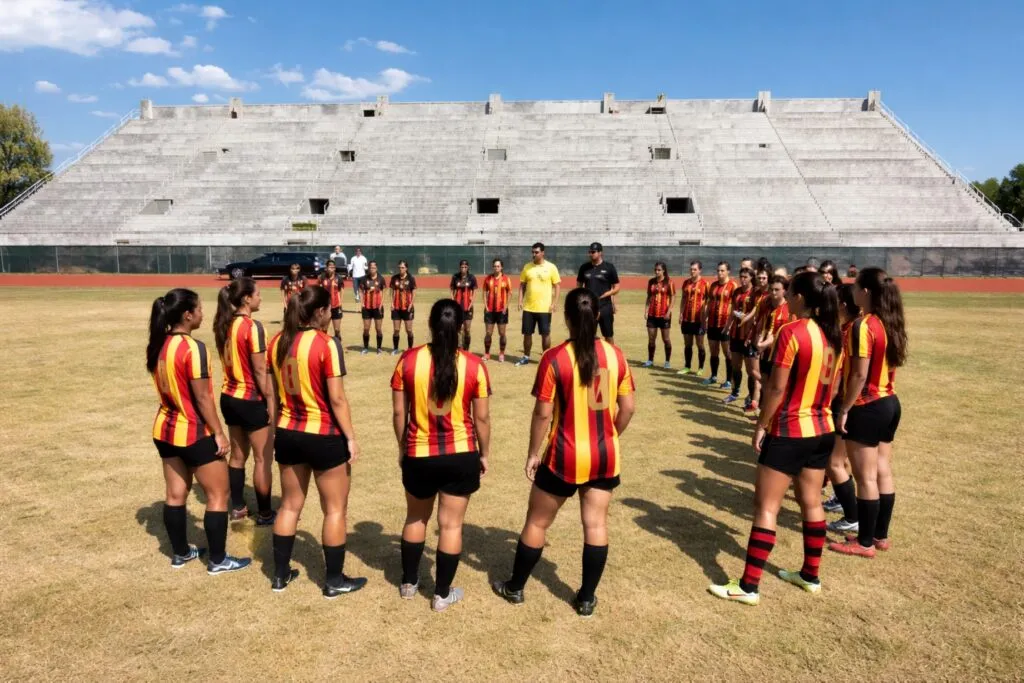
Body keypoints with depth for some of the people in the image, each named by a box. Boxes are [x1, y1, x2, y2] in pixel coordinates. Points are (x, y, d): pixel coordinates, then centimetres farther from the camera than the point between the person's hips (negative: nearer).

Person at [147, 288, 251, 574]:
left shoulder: (157, 345, 3)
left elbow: (166, 387, 12)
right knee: (218, 495, 5)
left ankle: (180, 553, 32)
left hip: (165, 429, 8)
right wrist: (219, 433, -13)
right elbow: (203, 397, -20)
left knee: (175, 493, 18)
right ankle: (218, 560, 13)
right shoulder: (193, 348, -22)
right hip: (194, 433, -8)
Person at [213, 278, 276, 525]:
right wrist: (271, 401, -12)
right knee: (263, 459, 4)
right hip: (252, 400, -8)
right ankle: (265, 514, 13)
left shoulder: (225, 325, 4)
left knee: (238, 454, 18)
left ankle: (237, 507, 28)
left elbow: (230, 361, 12)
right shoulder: (252, 326, -19)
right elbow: (260, 370, -19)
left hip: (229, 397, 8)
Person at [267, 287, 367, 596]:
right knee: (335, 509, 9)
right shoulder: (327, 344, -18)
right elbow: (337, 399, -17)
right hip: (324, 436, -6)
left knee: (290, 505, 20)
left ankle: (280, 574, 31)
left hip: (288, 434, 7)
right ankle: (334, 580, 20)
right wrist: (351, 437, -9)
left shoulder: (278, 342, 2)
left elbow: (274, 393, 10)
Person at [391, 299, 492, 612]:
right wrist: (484, 454, 10)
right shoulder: (473, 365, -10)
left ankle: (408, 583, 38)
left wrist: (402, 447, 14)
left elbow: (399, 412, -1)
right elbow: (482, 417, -5)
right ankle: (443, 594, 24)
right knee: (451, 525, 12)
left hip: (419, 455, 2)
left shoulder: (409, 360, -7)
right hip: (461, 456, -1)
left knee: (415, 519, 23)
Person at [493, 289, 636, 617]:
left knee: (537, 522, 14)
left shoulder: (555, 358, -15)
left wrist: (533, 453, -1)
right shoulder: (615, 355, -3)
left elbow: (543, 414, -13)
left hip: (565, 458, -3)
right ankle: (587, 598, 25)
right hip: (605, 457, 4)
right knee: (596, 524, 14)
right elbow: (627, 408, 2)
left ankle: (515, 587, 30)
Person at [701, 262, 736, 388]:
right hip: (712, 323, 6)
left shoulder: (732, 285, -8)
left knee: (727, 352, 1)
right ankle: (713, 377, 25)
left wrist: (730, 323, -16)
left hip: (725, 324, -6)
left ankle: (729, 380, 8)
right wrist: (704, 319, 13)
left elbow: (735, 306, -11)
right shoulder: (713, 285, 11)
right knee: (713, 351, 13)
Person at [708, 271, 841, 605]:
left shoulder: (791, 332, -18)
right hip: (823, 430, 8)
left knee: (766, 507, -2)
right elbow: (831, 383, 13)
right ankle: (811, 575, 31)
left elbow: (776, 388, -18)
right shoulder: (832, 334, 6)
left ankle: (748, 587, 4)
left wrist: (761, 425, -8)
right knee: (812, 503, 18)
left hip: (789, 431, -8)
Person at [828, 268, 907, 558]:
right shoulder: (891, 323, 7)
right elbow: (888, 365, 13)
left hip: (867, 408, -9)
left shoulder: (862, 326, -19)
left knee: (865, 477, 1)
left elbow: (859, 375, -21)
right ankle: (880, 535, 26)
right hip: (889, 403, 9)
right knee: (883, 473, 15)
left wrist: (844, 409, -14)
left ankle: (865, 542, 11)